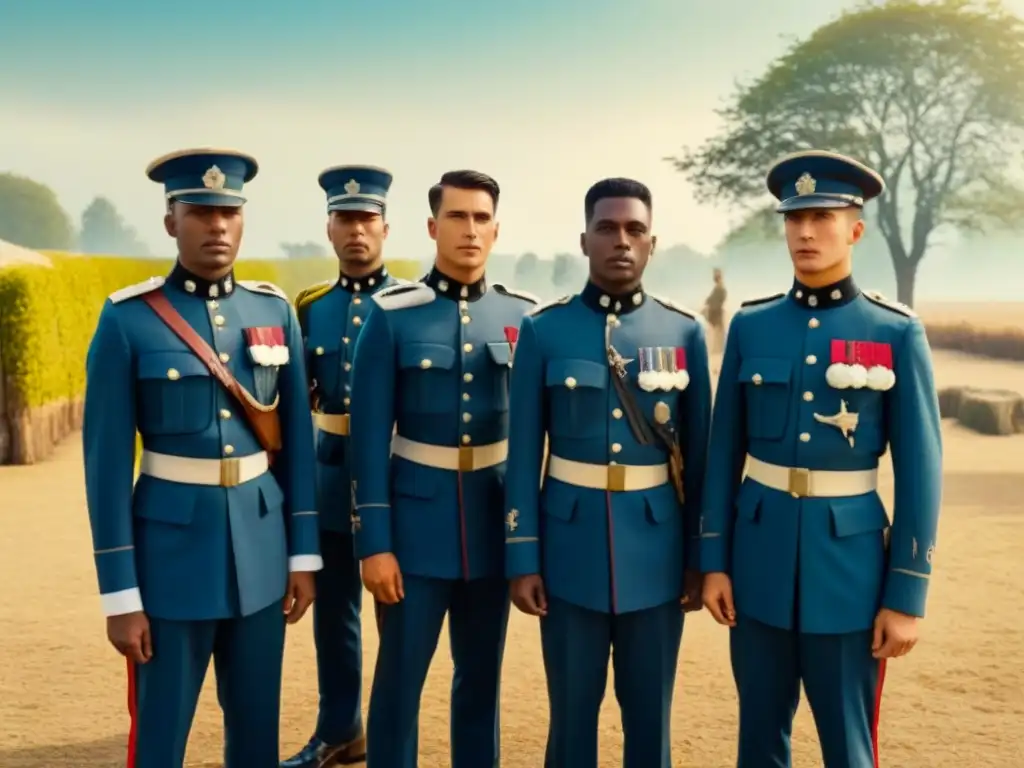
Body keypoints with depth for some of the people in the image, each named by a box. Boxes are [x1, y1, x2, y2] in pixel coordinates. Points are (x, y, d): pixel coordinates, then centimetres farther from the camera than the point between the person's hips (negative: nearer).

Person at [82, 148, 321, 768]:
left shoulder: (275, 311, 3)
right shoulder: (128, 319, -9)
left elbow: (297, 440, 7)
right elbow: (108, 462, -8)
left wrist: (304, 553, 5)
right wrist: (120, 593, -9)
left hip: (261, 542, 4)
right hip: (172, 544, -3)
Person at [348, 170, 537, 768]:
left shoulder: (524, 317, 2)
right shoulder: (392, 316, -6)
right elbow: (370, 438, -6)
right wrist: (374, 542, -10)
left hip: (495, 523, 3)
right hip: (415, 518, -2)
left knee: (482, 676, 15)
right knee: (399, 678, 6)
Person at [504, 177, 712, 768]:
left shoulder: (685, 333, 1)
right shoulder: (543, 331, -2)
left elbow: (698, 454, 4)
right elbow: (524, 454, -1)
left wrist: (701, 558, 3)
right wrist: (522, 558, -4)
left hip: (656, 549, 1)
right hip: (570, 548, -1)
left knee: (649, 712, 12)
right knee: (572, 709, 11)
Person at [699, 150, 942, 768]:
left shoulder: (897, 333, -5)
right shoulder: (750, 326, 3)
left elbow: (920, 471, -6)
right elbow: (725, 450, 6)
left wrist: (907, 595, -8)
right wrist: (714, 560, 3)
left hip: (849, 557, -2)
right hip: (759, 553, 3)